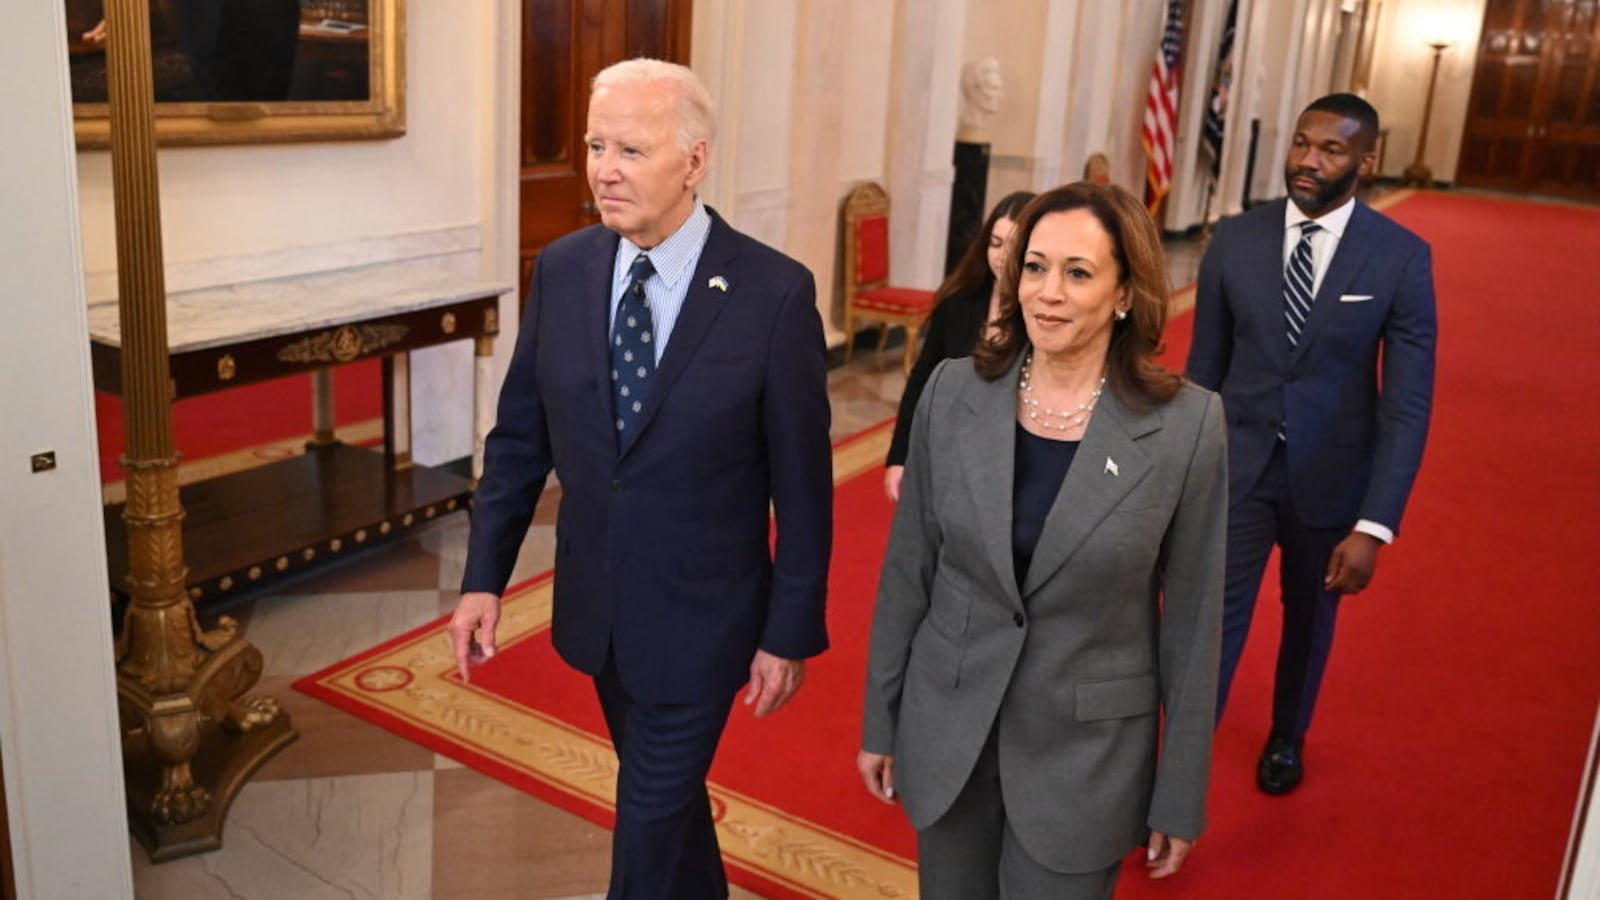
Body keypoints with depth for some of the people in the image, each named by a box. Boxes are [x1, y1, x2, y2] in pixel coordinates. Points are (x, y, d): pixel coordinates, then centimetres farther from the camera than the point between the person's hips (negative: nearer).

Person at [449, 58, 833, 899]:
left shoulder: (776, 292, -18)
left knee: (651, 809, 6)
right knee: (667, 786, 24)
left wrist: (790, 632, -9)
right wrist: (484, 575, 1)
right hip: (596, 603, 5)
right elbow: (518, 437, 3)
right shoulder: (562, 269, -5)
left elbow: (802, 482, -12)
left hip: (700, 615, -4)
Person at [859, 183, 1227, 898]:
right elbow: (908, 570, 2)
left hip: (1087, 754, -2)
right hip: (946, 733, 3)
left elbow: (1191, 618, -6)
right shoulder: (953, 391, -6)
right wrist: (880, 721, 6)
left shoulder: (1187, 425, -13)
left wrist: (1180, 798, -1)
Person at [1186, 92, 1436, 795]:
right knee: (1212, 623, -4)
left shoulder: (1401, 258, -13)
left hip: (1330, 474, 0)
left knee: (1309, 618, 21)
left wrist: (1374, 526, -19)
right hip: (1236, 465, 0)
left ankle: (1287, 737, 48)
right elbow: (1204, 367, 1)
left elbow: (1407, 403, -13)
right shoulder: (1235, 240, -7)